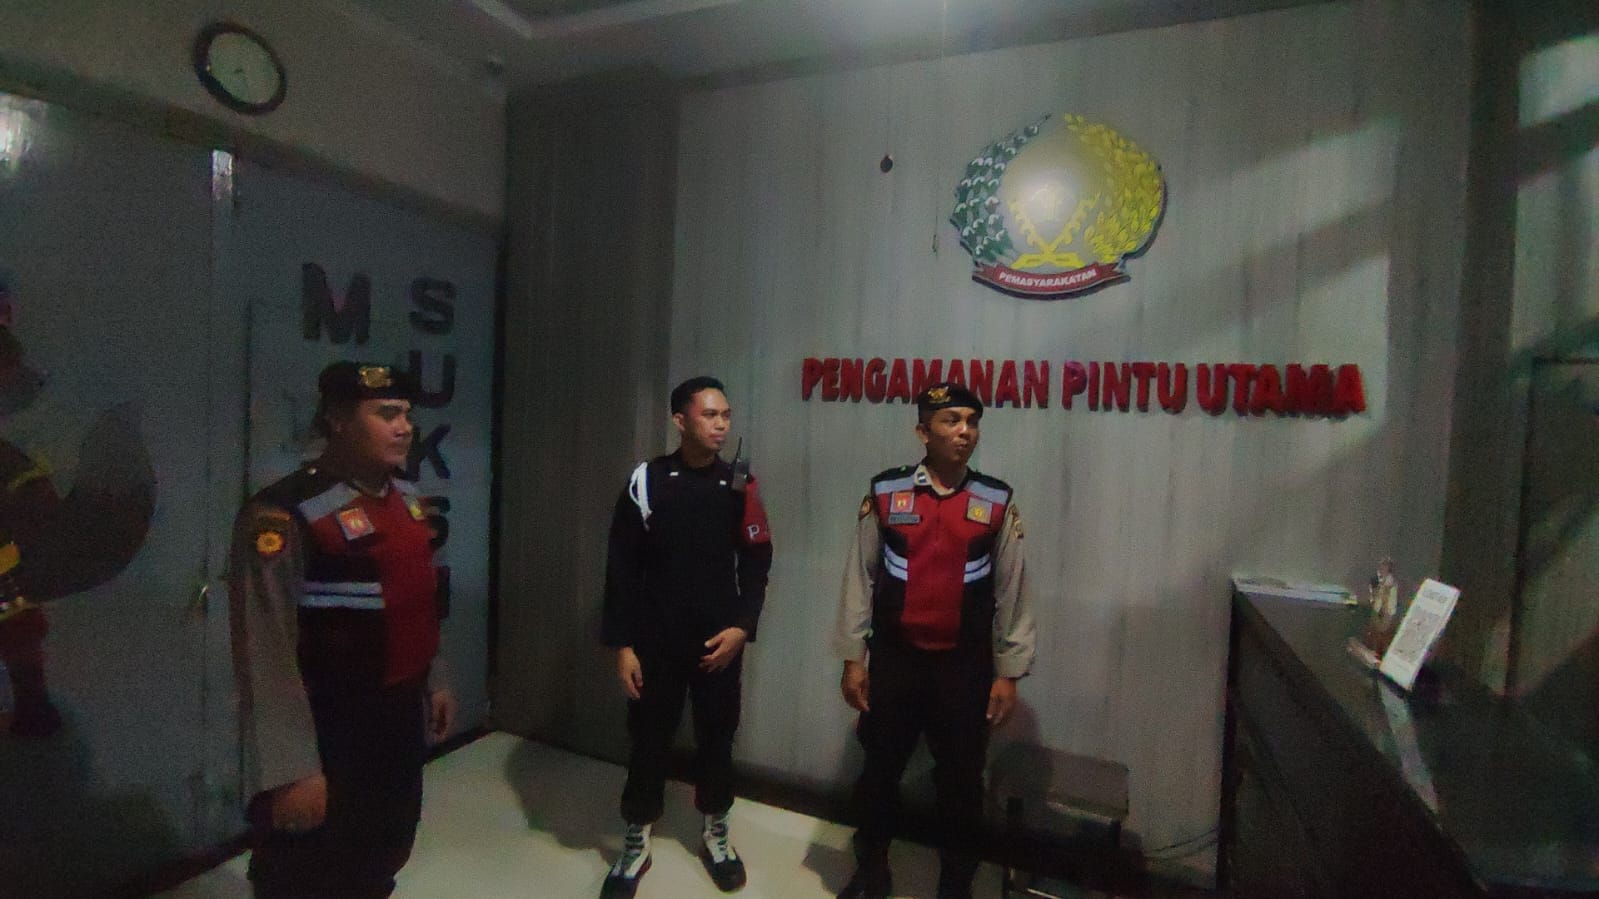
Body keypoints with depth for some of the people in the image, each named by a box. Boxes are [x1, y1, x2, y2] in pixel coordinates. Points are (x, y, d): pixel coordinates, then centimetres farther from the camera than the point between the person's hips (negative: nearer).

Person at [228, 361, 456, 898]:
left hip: (401, 717, 8)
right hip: (329, 734, -7)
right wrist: (292, 769, -23)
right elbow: (266, 655, -24)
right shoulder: (284, 515, -22)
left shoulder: (405, 499, 3)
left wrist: (434, 681, 16)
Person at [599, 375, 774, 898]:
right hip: (656, 640, -1)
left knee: (717, 736, 14)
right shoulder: (646, 481, -6)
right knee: (649, 738, 10)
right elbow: (622, 569, -4)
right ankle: (636, 844, 32)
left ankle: (716, 834, 36)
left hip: (720, 640, 1)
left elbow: (756, 564, 2)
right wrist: (622, 644, -6)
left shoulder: (740, 485, -1)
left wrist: (742, 626, -8)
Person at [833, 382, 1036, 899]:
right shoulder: (885, 493, -6)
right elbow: (860, 580, -2)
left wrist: (1008, 671, 0)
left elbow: (1012, 591, 0)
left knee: (961, 782, 15)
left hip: (966, 666, 0)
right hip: (894, 659, 0)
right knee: (879, 771, 16)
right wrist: (853, 658, -2)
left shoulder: (997, 502, -4)